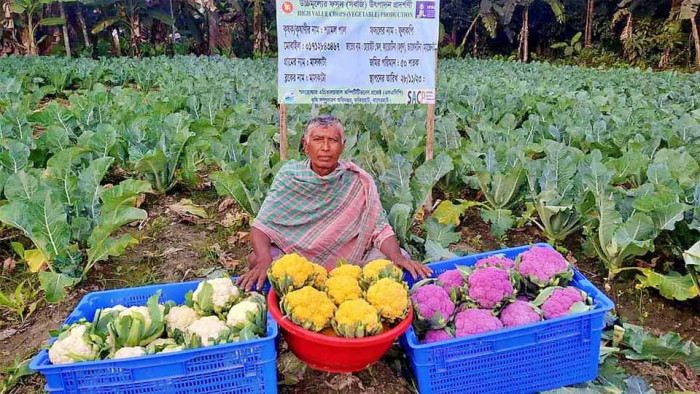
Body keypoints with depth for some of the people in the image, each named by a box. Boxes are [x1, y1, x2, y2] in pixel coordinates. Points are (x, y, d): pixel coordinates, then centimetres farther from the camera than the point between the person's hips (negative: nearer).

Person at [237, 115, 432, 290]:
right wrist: (265, 262, -31)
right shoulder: (289, 175, -8)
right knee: (255, 258, -26)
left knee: (401, 257, -19)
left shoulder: (359, 183, -8)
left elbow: (381, 229, -9)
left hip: (346, 262, 1)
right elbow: (262, 225, -12)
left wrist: (398, 258, -29)